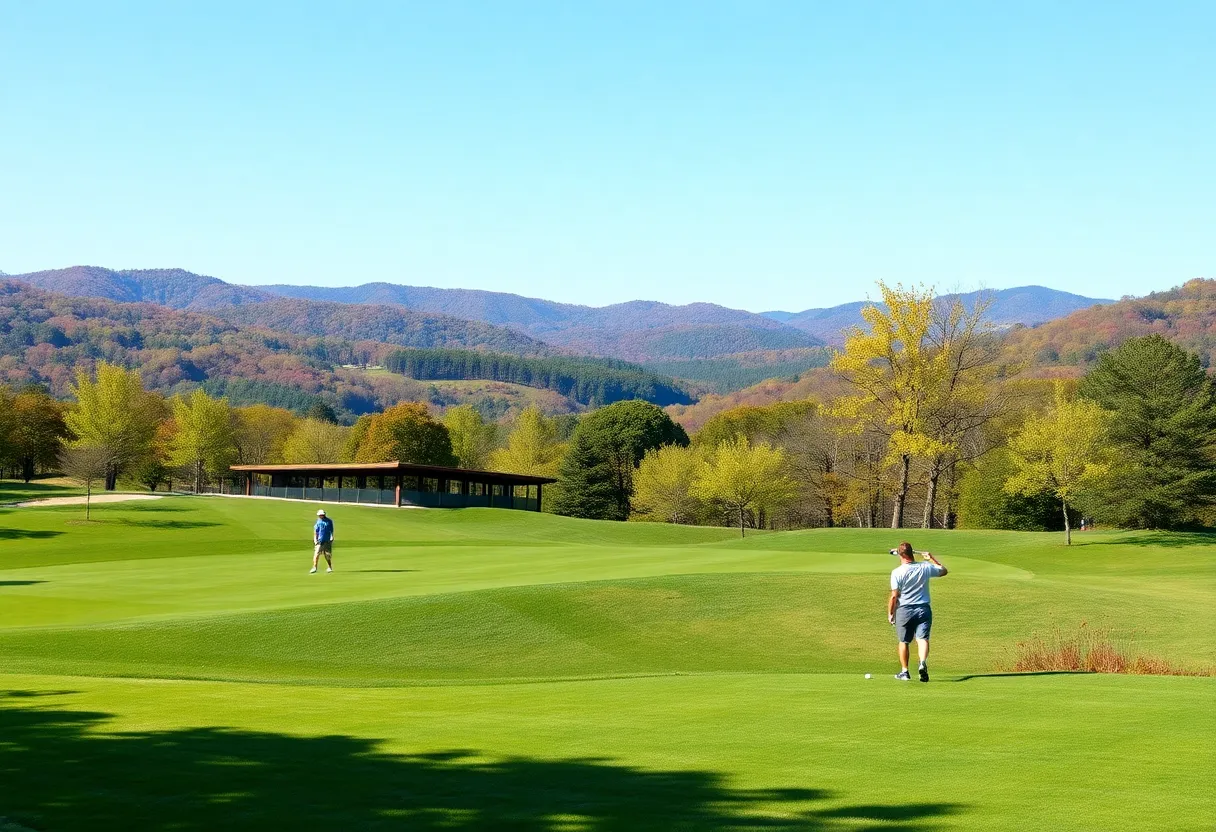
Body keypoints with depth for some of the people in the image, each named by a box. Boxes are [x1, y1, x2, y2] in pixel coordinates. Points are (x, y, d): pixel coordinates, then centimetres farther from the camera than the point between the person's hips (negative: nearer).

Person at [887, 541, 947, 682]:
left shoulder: (897, 572, -11)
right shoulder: (926, 568, -2)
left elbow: (894, 596, -11)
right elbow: (943, 570, 17)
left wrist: (890, 613, 1)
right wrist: (932, 558, 30)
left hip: (904, 610, -2)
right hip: (924, 609, 2)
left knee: (904, 642, 12)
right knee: (923, 638, -5)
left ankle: (904, 671, 19)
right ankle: (923, 662, -32)